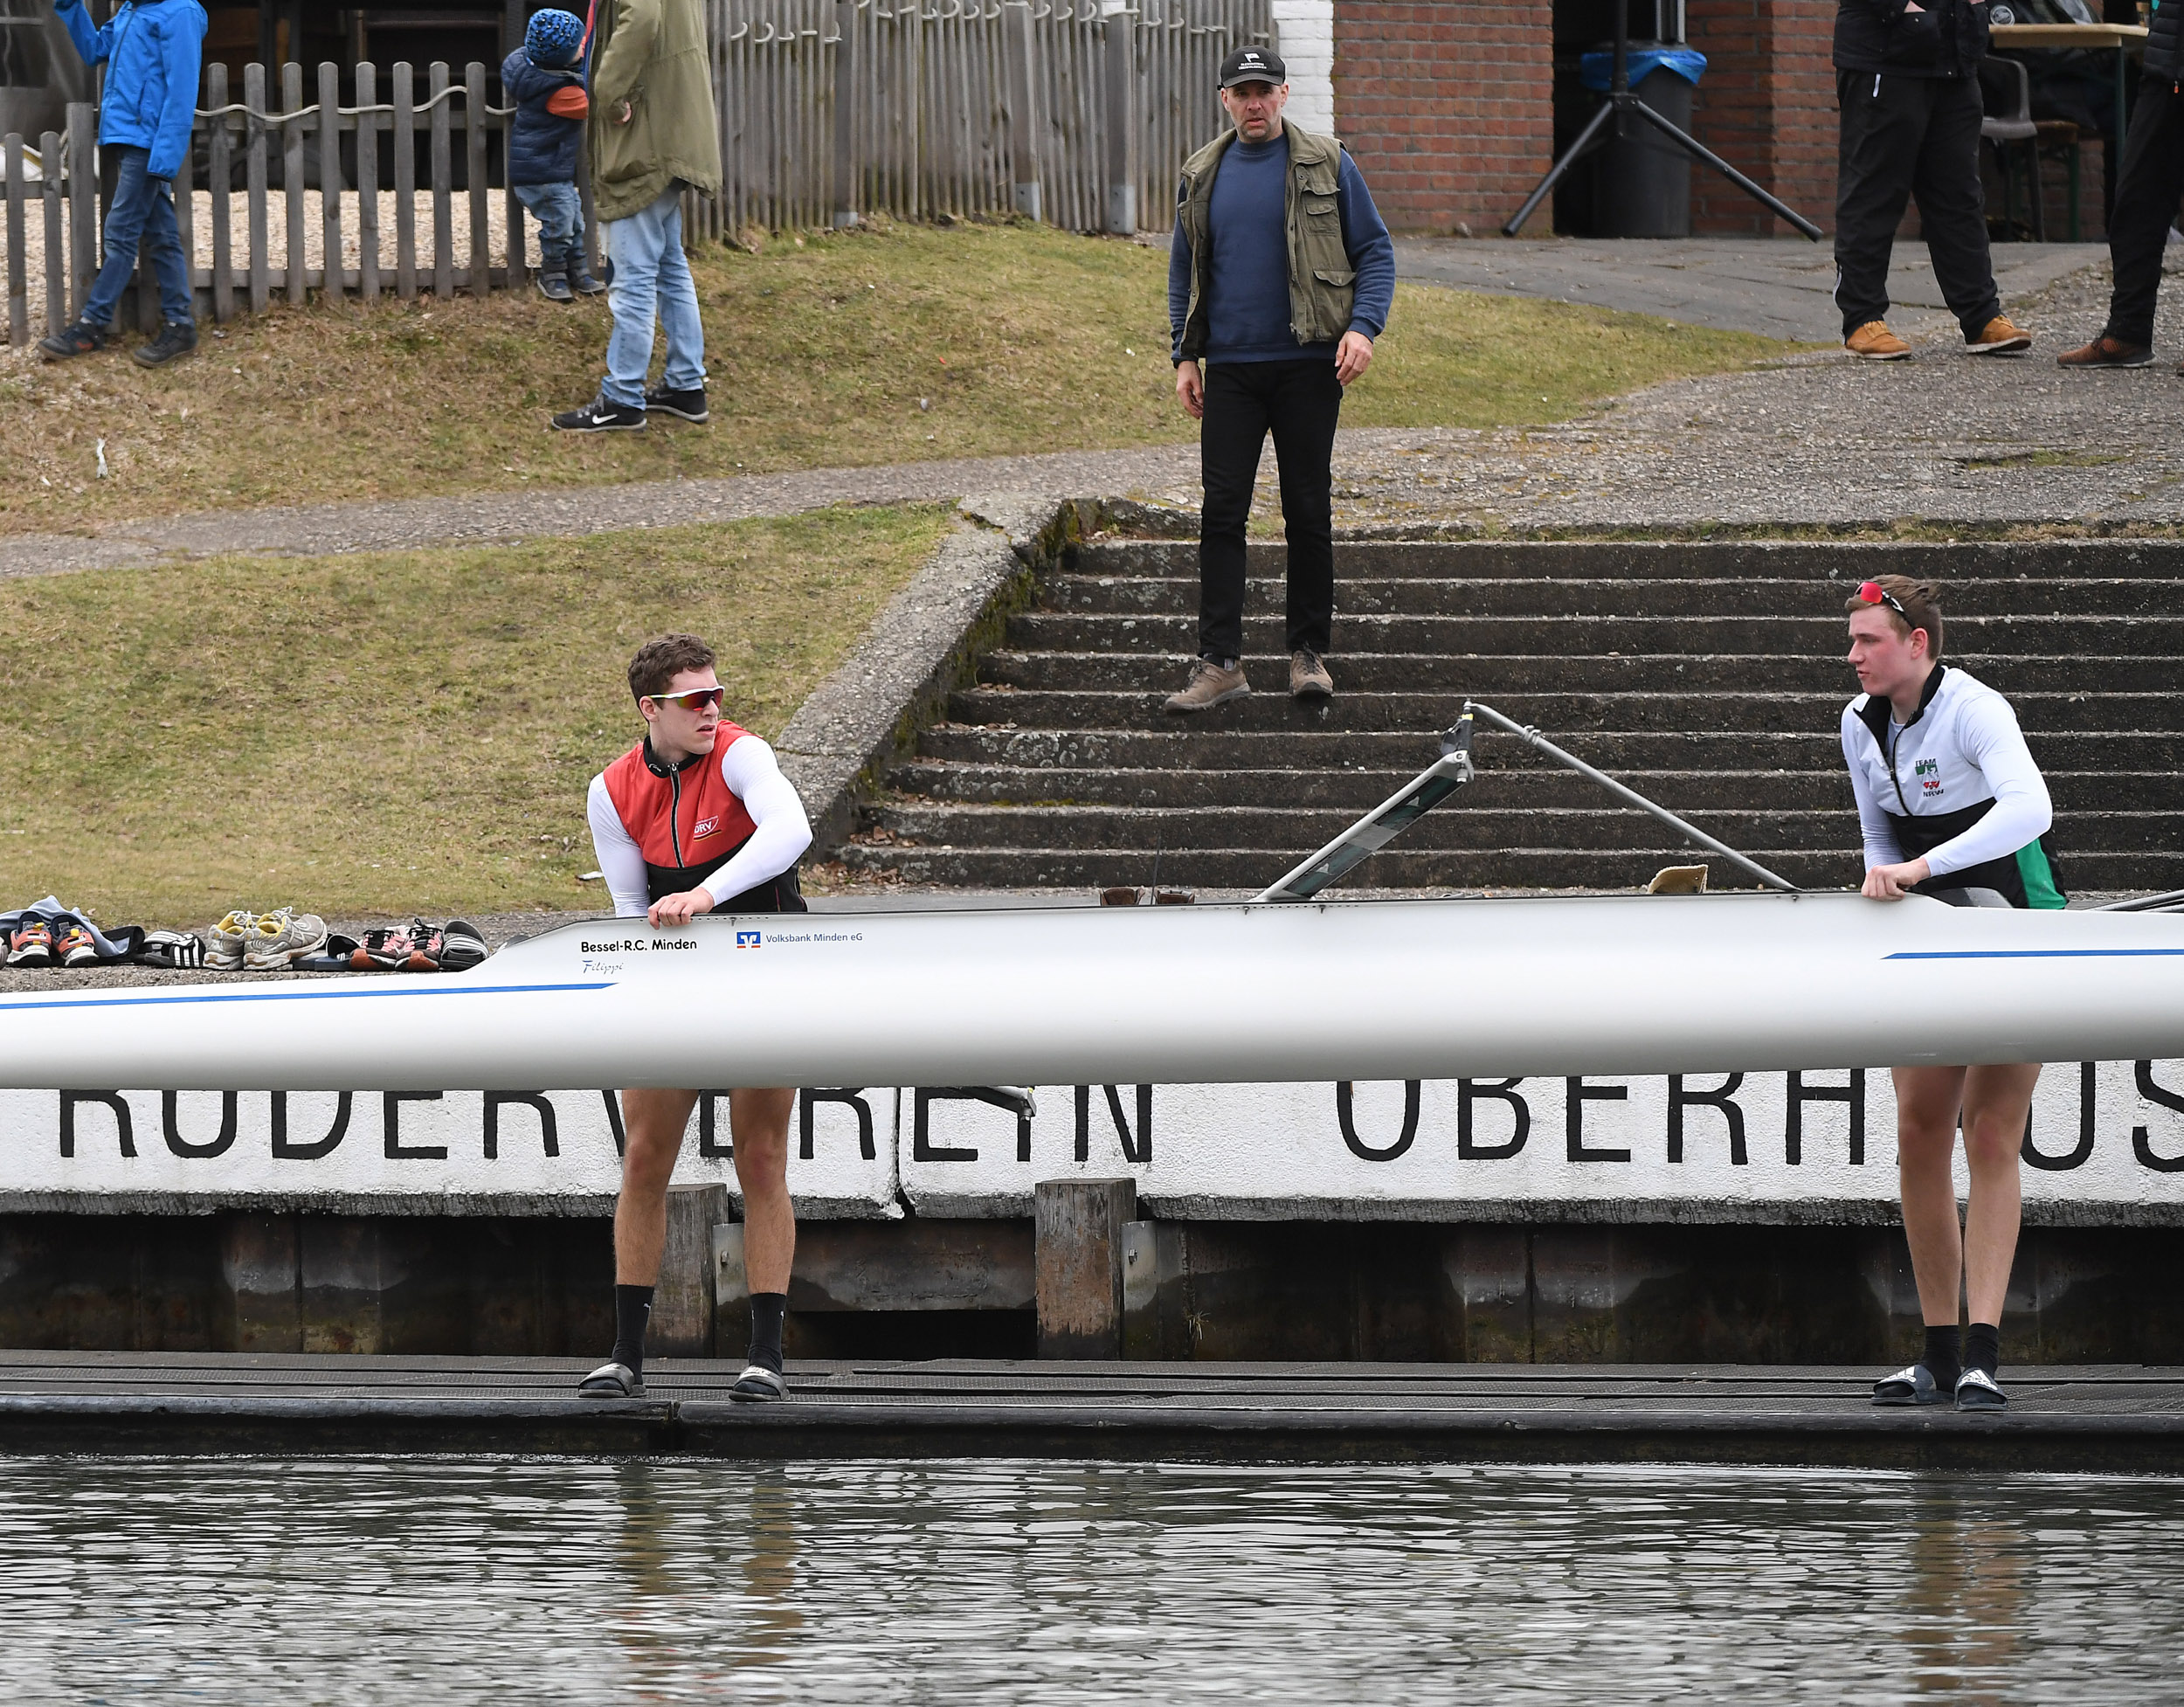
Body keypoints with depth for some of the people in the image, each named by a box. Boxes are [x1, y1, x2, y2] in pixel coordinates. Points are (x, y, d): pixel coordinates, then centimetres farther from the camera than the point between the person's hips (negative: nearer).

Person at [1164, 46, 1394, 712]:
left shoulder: (1327, 167, 0)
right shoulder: (1202, 177, 10)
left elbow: (1375, 251, 2)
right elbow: (1183, 273, 18)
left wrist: (1364, 327, -13)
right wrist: (1184, 356, 9)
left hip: (1307, 364, -2)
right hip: (1230, 369, 2)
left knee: (1309, 513, 3)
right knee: (1222, 512, -4)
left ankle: (1309, 653, 13)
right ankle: (1219, 662, -5)